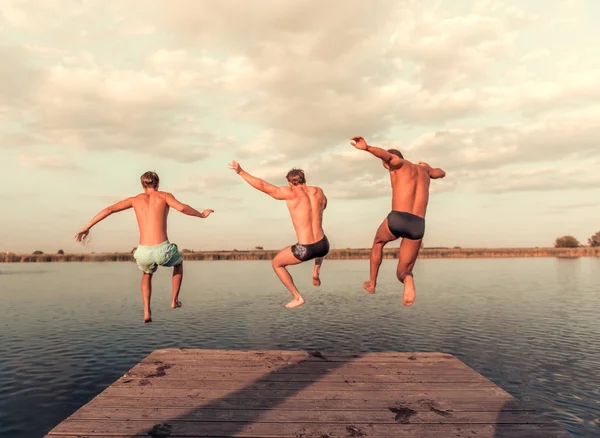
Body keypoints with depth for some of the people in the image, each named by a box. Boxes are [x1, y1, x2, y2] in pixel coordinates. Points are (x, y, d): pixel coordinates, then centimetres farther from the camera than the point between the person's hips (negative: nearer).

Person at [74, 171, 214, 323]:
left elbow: (109, 209, 11)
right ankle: (174, 301, 35)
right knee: (178, 261, 35)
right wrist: (202, 215, 5)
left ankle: (147, 312, 23)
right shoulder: (164, 195, 8)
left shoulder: (135, 199, 17)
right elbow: (182, 208, -11)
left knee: (147, 274, 38)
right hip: (162, 251, -3)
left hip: (143, 253, 3)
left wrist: (86, 227, 17)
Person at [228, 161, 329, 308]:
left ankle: (297, 297, 25)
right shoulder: (318, 191, 8)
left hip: (305, 250, -5)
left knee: (276, 263, 25)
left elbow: (262, 185, -10)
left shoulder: (290, 193, -6)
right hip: (323, 247, 5)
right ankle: (316, 270, 24)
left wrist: (241, 172, -5)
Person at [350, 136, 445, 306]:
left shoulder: (400, 163, 11)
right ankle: (408, 279, -21)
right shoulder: (423, 168, 28)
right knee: (402, 273, 16)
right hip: (417, 226, 4)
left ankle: (372, 284, 37)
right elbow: (441, 173, 51)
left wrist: (366, 147, -32)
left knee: (378, 242, 33)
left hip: (397, 219, -4)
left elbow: (386, 155, -14)